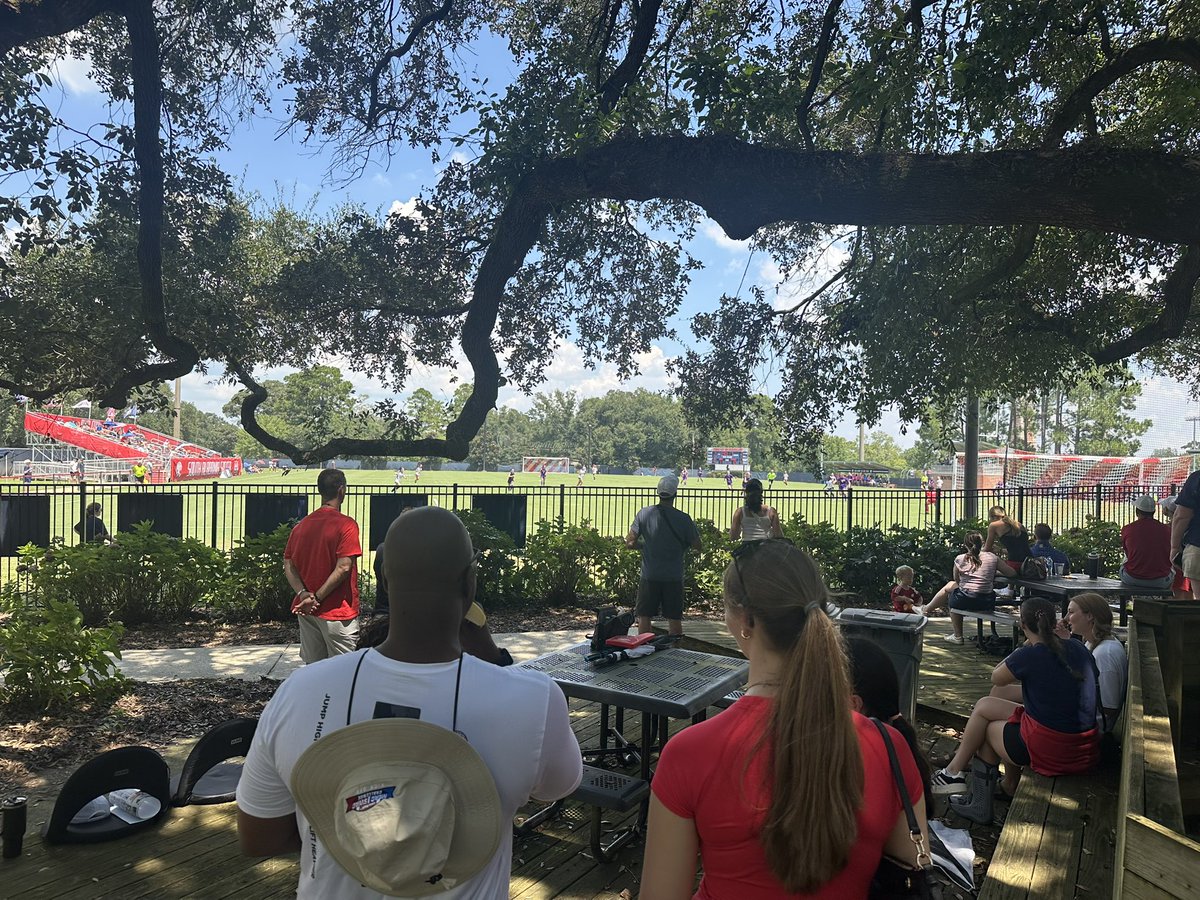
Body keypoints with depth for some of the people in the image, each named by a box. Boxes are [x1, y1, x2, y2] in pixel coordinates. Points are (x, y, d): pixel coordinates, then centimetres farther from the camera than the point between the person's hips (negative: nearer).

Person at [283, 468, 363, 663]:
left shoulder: (301, 525, 6)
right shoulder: (346, 525, -13)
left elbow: (288, 565, 3)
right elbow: (343, 567, -21)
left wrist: (303, 593, -8)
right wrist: (316, 598, -15)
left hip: (306, 611, 7)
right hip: (337, 612, -6)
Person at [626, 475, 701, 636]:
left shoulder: (644, 513, -6)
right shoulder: (684, 518, -8)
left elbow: (630, 542, -3)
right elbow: (696, 545, 1)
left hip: (649, 576, 0)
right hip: (674, 577, 0)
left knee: (644, 617, 8)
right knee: (675, 618, 10)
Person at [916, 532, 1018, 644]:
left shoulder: (960, 559, 0)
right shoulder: (992, 557, 4)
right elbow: (1012, 573, 5)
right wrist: (994, 572, 21)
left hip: (965, 602, -3)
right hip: (988, 604, 3)